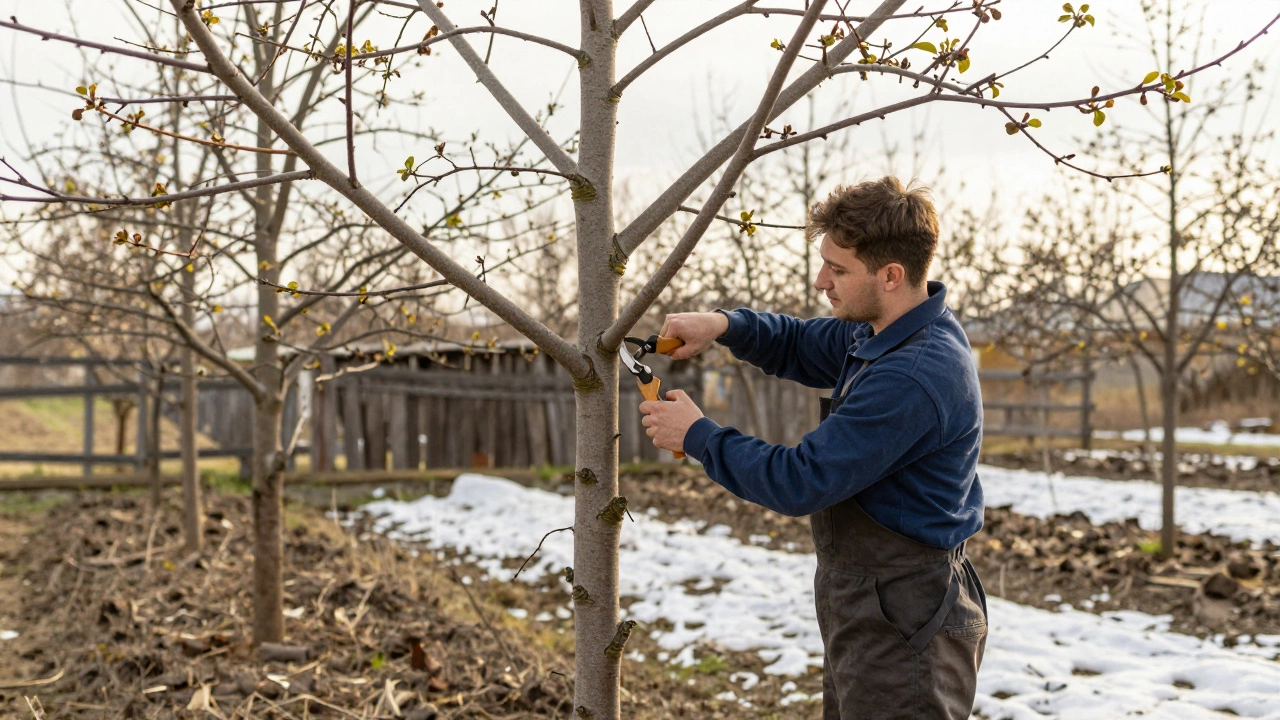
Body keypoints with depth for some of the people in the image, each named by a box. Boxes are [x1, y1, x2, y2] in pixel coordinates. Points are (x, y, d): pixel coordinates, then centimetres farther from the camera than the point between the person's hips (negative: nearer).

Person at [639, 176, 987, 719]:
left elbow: (800, 482, -24)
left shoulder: (913, 377, -27)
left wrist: (698, 436, -11)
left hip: (903, 628, -10)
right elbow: (797, 347, 22)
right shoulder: (876, 334, 5)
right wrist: (723, 326, 2)